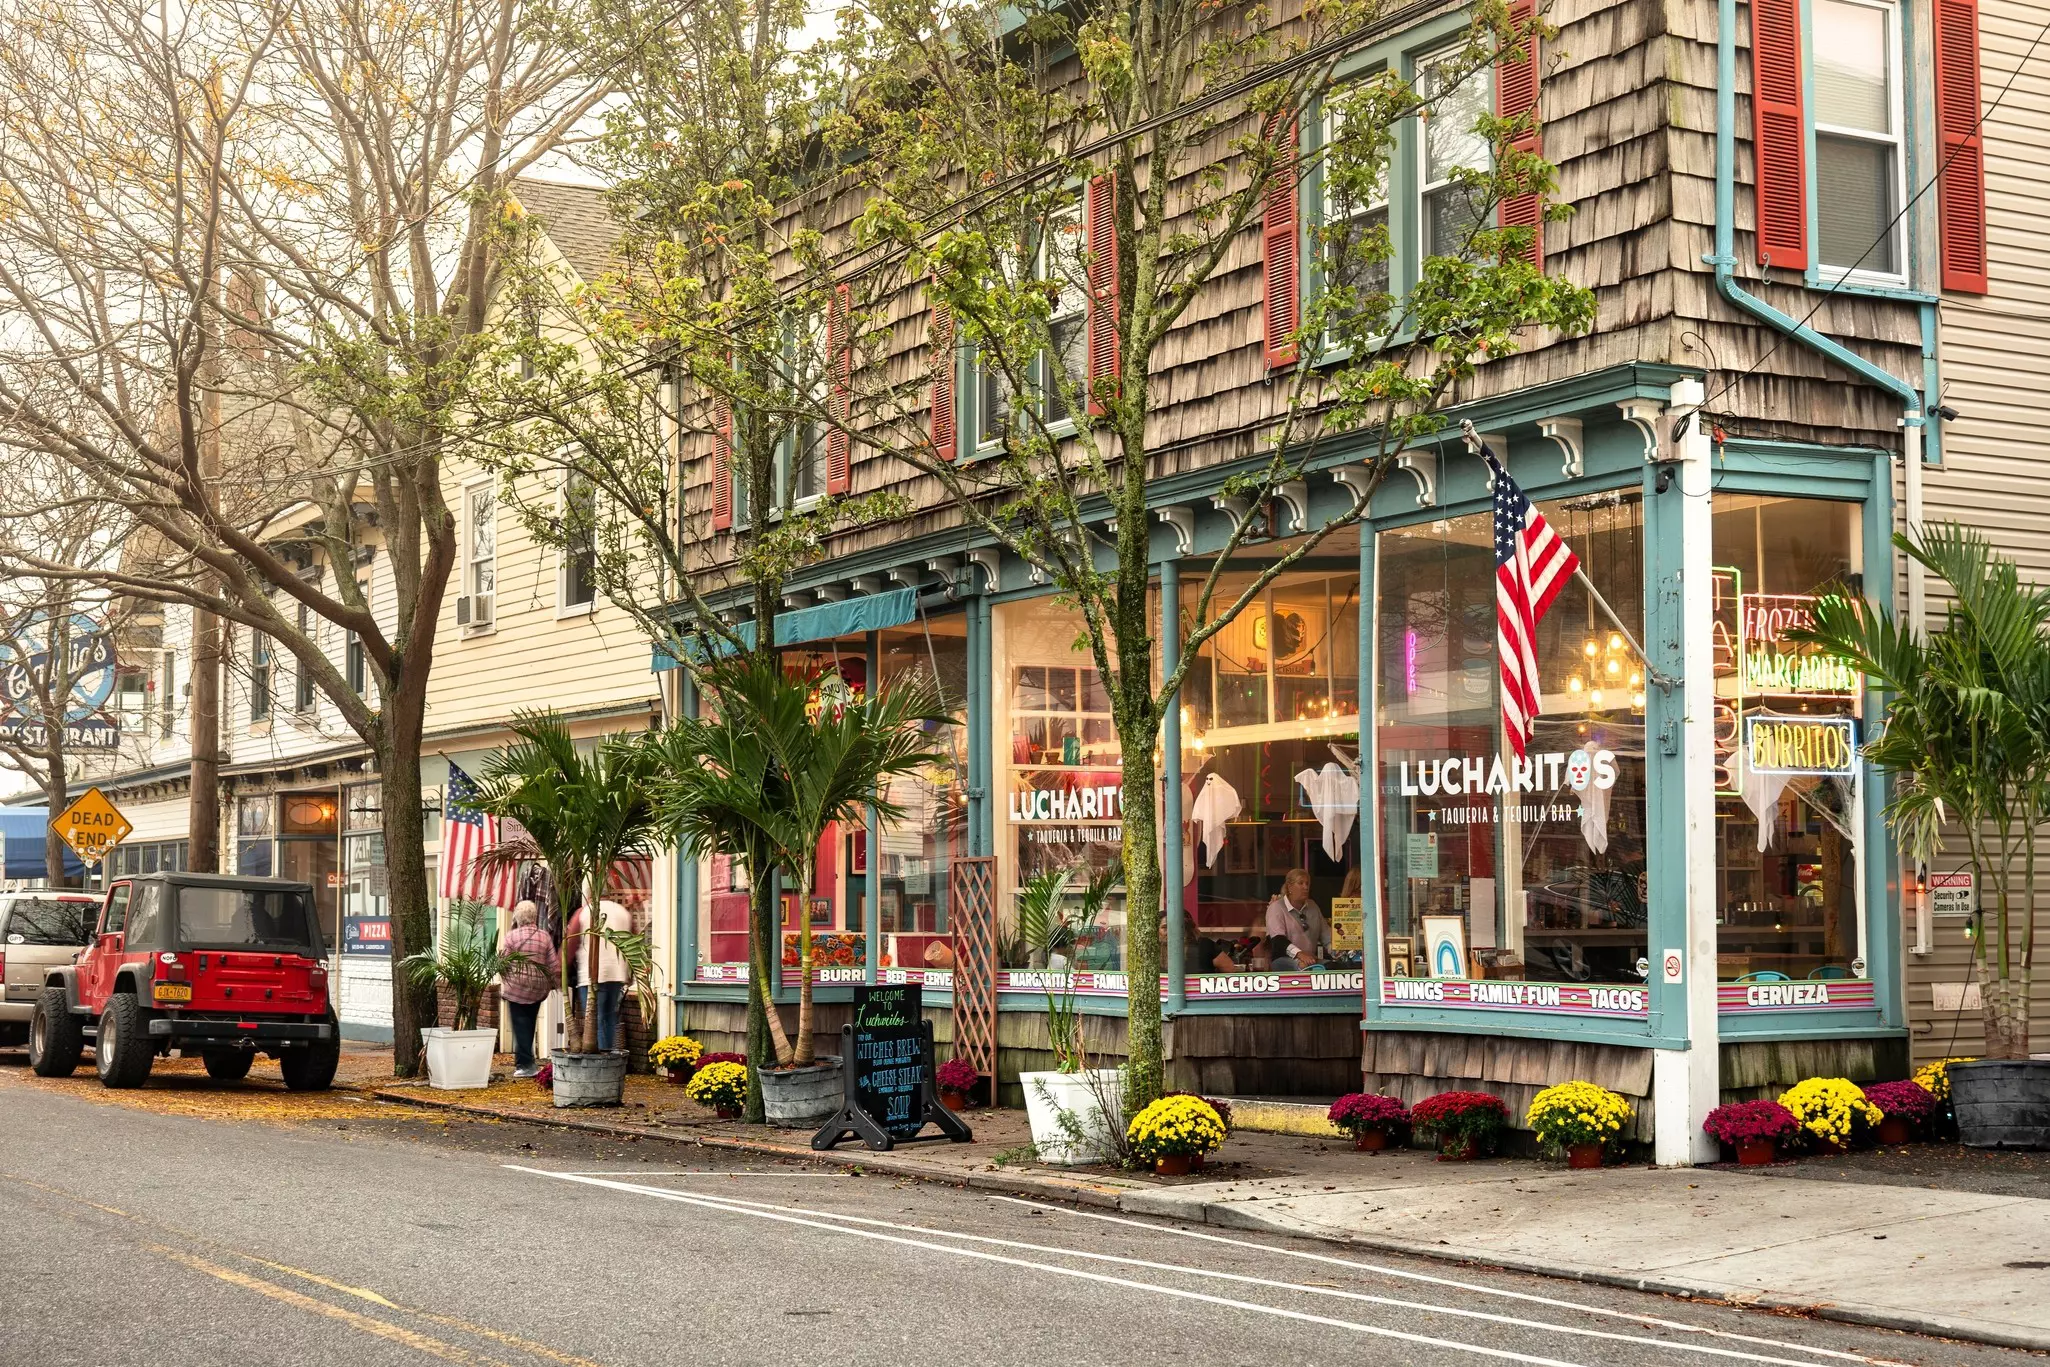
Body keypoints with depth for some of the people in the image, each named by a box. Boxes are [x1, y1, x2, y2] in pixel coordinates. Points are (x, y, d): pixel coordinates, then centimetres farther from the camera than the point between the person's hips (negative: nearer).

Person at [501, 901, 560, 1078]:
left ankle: (525, 1064, -2)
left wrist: (503, 984, 11)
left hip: (517, 986, -3)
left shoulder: (512, 937, -7)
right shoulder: (544, 936, 2)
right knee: (530, 1023, 14)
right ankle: (526, 1062, 20)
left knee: (521, 1025, 2)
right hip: (538, 988, 3)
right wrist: (553, 982, 15)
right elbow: (554, 964, 2)